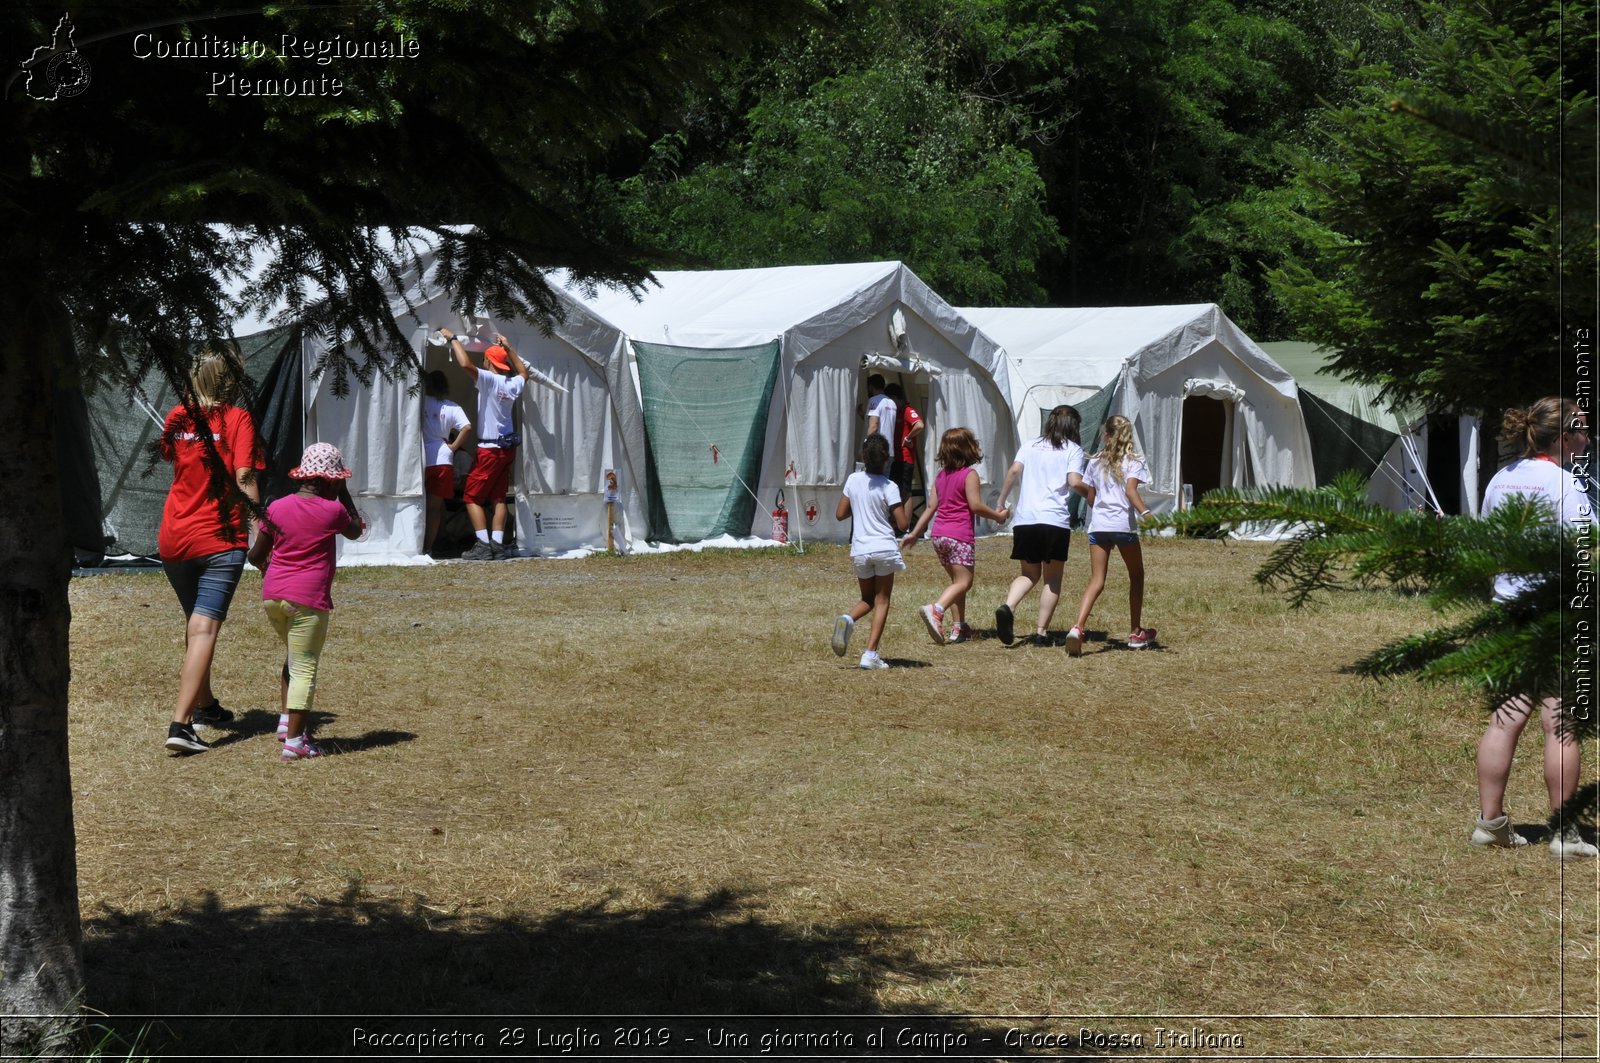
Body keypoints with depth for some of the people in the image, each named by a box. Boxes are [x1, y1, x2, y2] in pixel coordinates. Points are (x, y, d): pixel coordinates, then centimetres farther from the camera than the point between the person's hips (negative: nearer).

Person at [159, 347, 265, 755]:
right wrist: (258, 528, -13)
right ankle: (181, 724, -20)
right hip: (220, 538, -5)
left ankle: (205, 706, 38)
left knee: (195, 623, 23)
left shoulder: (177, 418, 7)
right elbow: (244, 478, -16)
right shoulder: (237, 419, -7)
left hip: (174, 538, 5)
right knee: (204, 630, -9)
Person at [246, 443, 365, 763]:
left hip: (272, 595, 5)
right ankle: (294, 741, -5)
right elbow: (355, 530, 17)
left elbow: (256, 556, 9)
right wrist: (343, 494, 19)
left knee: (293, 658, 26)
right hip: (308, 598, -5)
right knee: (304, 668, -2)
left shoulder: (278, 508, 6)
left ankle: (286, 719, 22)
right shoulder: (333, 511, -4)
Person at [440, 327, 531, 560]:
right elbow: (523, 372, 30)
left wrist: (452, 338, -15)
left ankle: (483, 545, -10)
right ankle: (497, 545, 4)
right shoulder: (513, 384, 5)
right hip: (508, 447, 7)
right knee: (498, 498, 10)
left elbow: (466, 364, -29)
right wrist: (508, 348, 32)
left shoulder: (489, 379, -15)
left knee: (472, 497, -1)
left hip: (490, 450, -7)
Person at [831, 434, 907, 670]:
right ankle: (871, 654, -5)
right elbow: (901, 523, -11)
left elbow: (840, 514, 7)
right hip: (885, 548, -3)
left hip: (860, 550, 3)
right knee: (882, 601, 6)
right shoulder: (889, 487, -9)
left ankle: (848, 619, -15)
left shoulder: (853, 480, 2)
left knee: (867, 598, 19)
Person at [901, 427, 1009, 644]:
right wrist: (998, 516, 0)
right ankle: (936, 610, -33)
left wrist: (915, 533, 16)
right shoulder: (969, 474, -6)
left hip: (939, 534, 7)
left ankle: (959, 627, 15)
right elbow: (975, 505, -14)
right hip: (960, 534, -7)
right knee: (963, 582, -9)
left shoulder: (940, 475, 13)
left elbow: (931, 507, 12)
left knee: (956, 580, 16)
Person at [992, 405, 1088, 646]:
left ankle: (1007, 607, -13)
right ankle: (1041, 631, 1)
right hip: (1055, 520, -4)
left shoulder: (1029, 446, 16)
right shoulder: (1073, 450, 5)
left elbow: (1014, 471, 0)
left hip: (1024, 519, 4)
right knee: (1052, 579, 9)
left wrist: (1001, 502, 5)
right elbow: (1074, 482, -10)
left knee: (1029, 574, 15)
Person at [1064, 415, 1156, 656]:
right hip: (1124, 525, -3)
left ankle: (1077, 627, -26)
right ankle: (1135, 633, 23)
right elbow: (1131, 490, -16)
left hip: (1098, 525, 3)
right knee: (1136, 577, 17)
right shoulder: (1133, 462, 1)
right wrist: (1145, 512, -26)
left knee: (1096, 581, -2)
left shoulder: (1095, 462, 12)